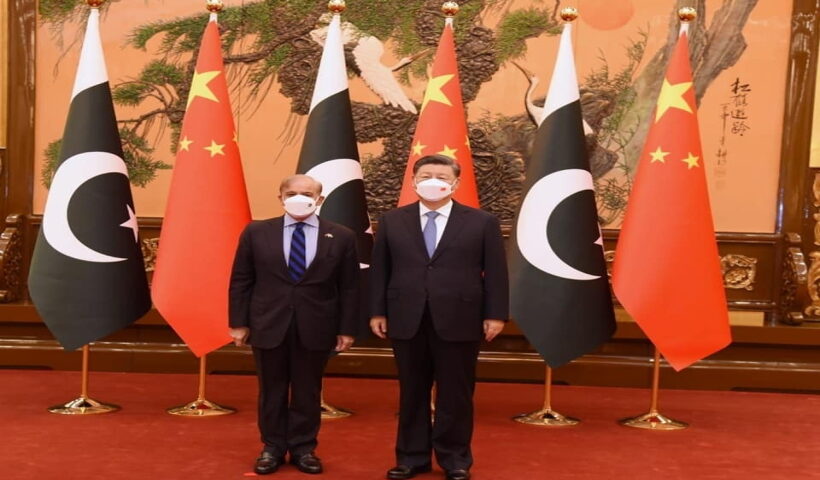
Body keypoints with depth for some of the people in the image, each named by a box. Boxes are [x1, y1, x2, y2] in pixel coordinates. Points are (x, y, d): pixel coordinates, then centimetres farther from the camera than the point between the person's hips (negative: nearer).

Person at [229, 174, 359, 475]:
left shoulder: (341, 237, 0)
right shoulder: (256, 233, 2)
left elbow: (349, 288, 1)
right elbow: (241, 281, 4)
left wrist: (347, 329, -1)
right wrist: (239, 323, -1)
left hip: (315, 328, 0)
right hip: (268, 326, 1)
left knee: (308, 392, 10)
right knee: (272, 391, 11)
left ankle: (303, 448, 25)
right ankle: (273, 448, 26)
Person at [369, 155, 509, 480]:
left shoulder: (482, 222, 2)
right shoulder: (392, 221, 7)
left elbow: (495, 273, 0)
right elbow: (379, 270, 8)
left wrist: (495, 315, -5)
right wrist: (377, 312, 3)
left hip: (459, 322, -1)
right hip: (406, 321, 2)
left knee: (455, 394, 8)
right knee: (412, 393, 11)